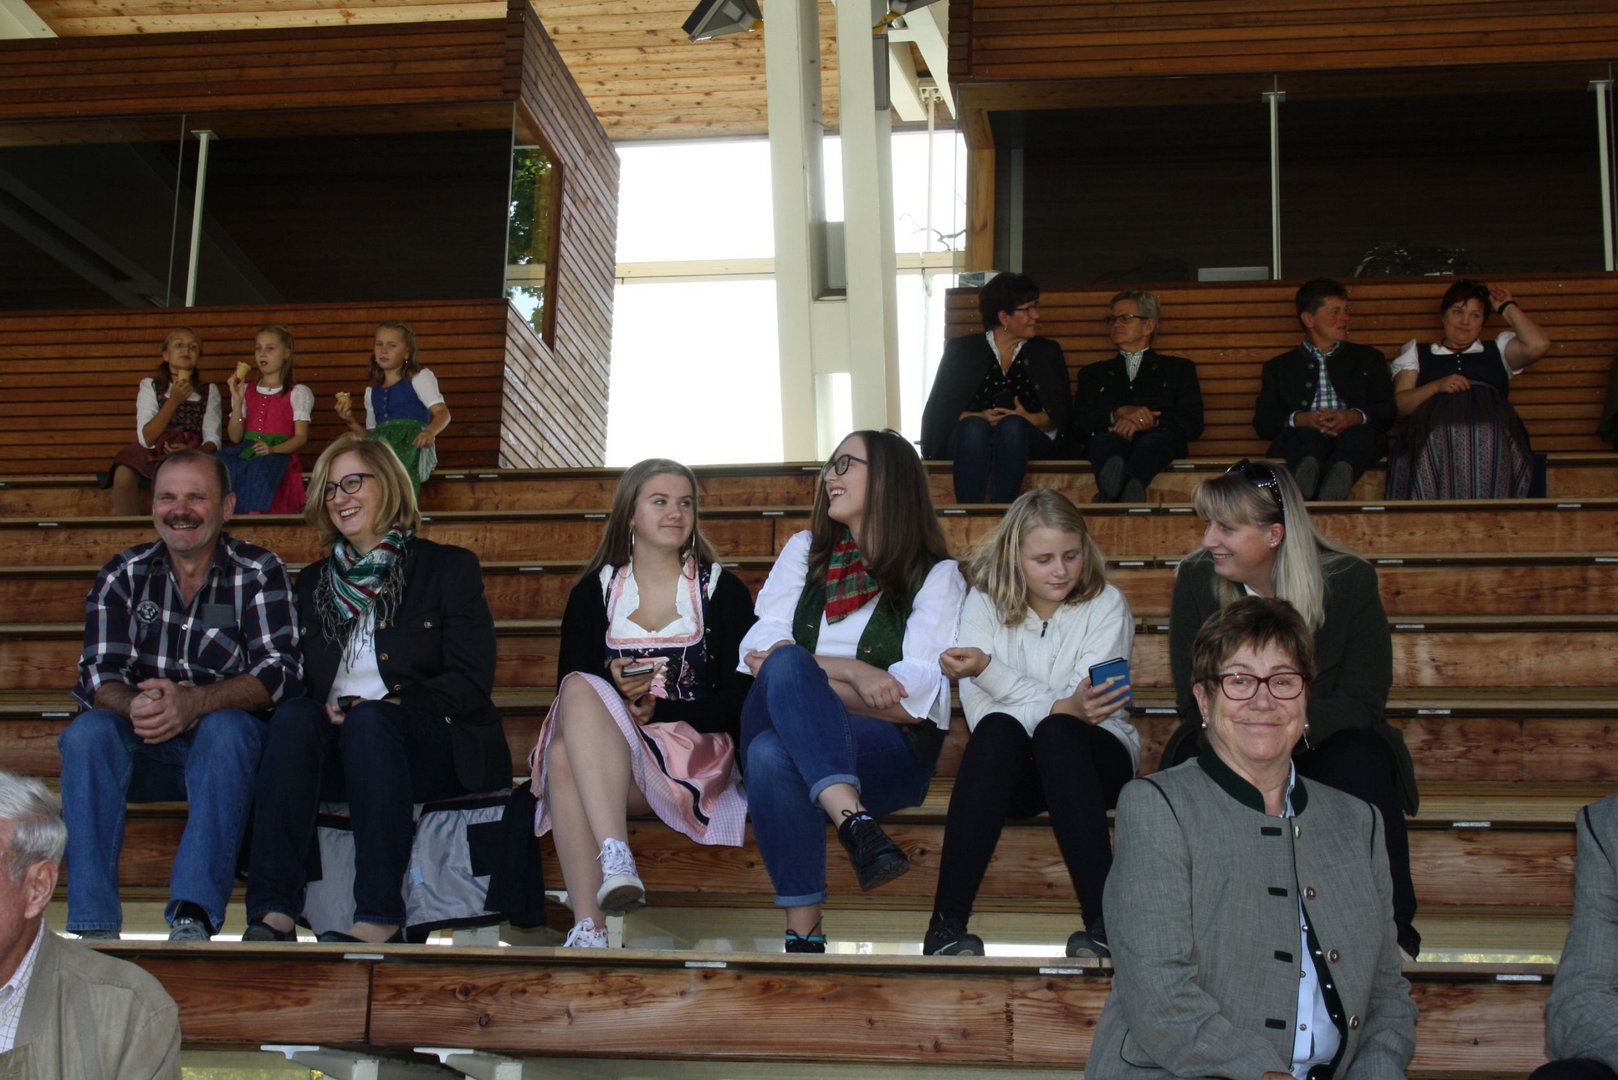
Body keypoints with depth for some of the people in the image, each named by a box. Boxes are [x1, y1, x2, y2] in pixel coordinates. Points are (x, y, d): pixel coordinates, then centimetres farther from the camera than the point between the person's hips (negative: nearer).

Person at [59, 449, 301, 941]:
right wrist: (135, 707, -29)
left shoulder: (259, 573, -1)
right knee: (86, 734, -27)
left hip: (228, 744, -2)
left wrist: (192, 704, -32)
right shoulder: (122, 576, 6)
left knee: (224, 727, -34)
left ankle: (194, 916, -41)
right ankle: (94, 926, -32)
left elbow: (280, 671, -14)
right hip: (145, 753, 2)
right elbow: (99, 675, -4)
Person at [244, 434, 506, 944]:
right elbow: (298, 682, 15)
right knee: (292, 716, -28)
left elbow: (471, 682, -3)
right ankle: (272, 914, -38)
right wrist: (324, 709, -10)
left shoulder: (449, 568, 7)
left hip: (437, 753, -3)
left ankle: (381, 918, -38)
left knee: (370, 718, -34)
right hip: (341, 753, 3)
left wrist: (380, 706, -16)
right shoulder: (314, 582, 21)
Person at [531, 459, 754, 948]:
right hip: (604, 750, 3)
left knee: (569, 756, -34)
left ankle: (588, 926, -44)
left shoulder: (722, 590, 9)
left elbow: (739, 699, 2)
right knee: (570, 733, -36)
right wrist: (615, 691, -12)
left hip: (693, 752, -3)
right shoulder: (593, 592, 16)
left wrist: (658, 709, -12)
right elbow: (569, 686, 11)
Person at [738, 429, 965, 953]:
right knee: (787, 665, -32)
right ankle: (854, 820, -46)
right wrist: (853, 673, -10)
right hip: (783, 733, 3)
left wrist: (810, 676, -11)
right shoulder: (805, 551, 20)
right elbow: (757, 649, 5)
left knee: (773, 754, -35)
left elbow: (918, 700, -6)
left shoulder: (936, 575, 7)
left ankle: (803, 927, -40)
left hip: (891, 752, -3)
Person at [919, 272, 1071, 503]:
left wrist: (1031, 419, -10)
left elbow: (1061, 415, 11)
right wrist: (980, 418, -12)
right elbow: (938, 410, 6)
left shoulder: (1046, 352, 21)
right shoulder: (962, 349, 15)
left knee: (1013, 426, -35)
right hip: (968, 440, -1)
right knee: (974, 428, -36)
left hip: (1025, 442, 1)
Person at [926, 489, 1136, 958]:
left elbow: (1084, 710, -14)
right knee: (999, 730, -34)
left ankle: (1104, 923, -41)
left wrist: (987, 668, -22)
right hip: (1011, 770, 1)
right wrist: (1061, 706, -28)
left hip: (1093, 757, -1)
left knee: (1055, 734, -35)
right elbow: (980, 712, -11)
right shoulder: (985, 603, 2)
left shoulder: (1106, 605, -1)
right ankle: (947, 922, -37)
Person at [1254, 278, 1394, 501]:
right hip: (1304, 443, 0)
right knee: (1307, 435, -36)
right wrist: (1301, 419, -11)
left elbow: (1387, 411, 14)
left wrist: (1354, 417, -10)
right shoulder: (1279, 367, 26)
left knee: (1362, 433, -36)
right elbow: (1263, 422, 11)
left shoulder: (1369, 359, 29)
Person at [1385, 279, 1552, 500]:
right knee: (1440, 440, -40)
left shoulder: (1497, 351, 35)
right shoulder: (1416, 354, 32)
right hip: (1433, 425, -1)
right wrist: (1438, 386, -3)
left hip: (1492, 425, 1)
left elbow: (1538, 345, 14)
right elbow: (1400, 403, 16)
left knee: (1486, 442, -39)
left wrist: (1507, 307, 27)